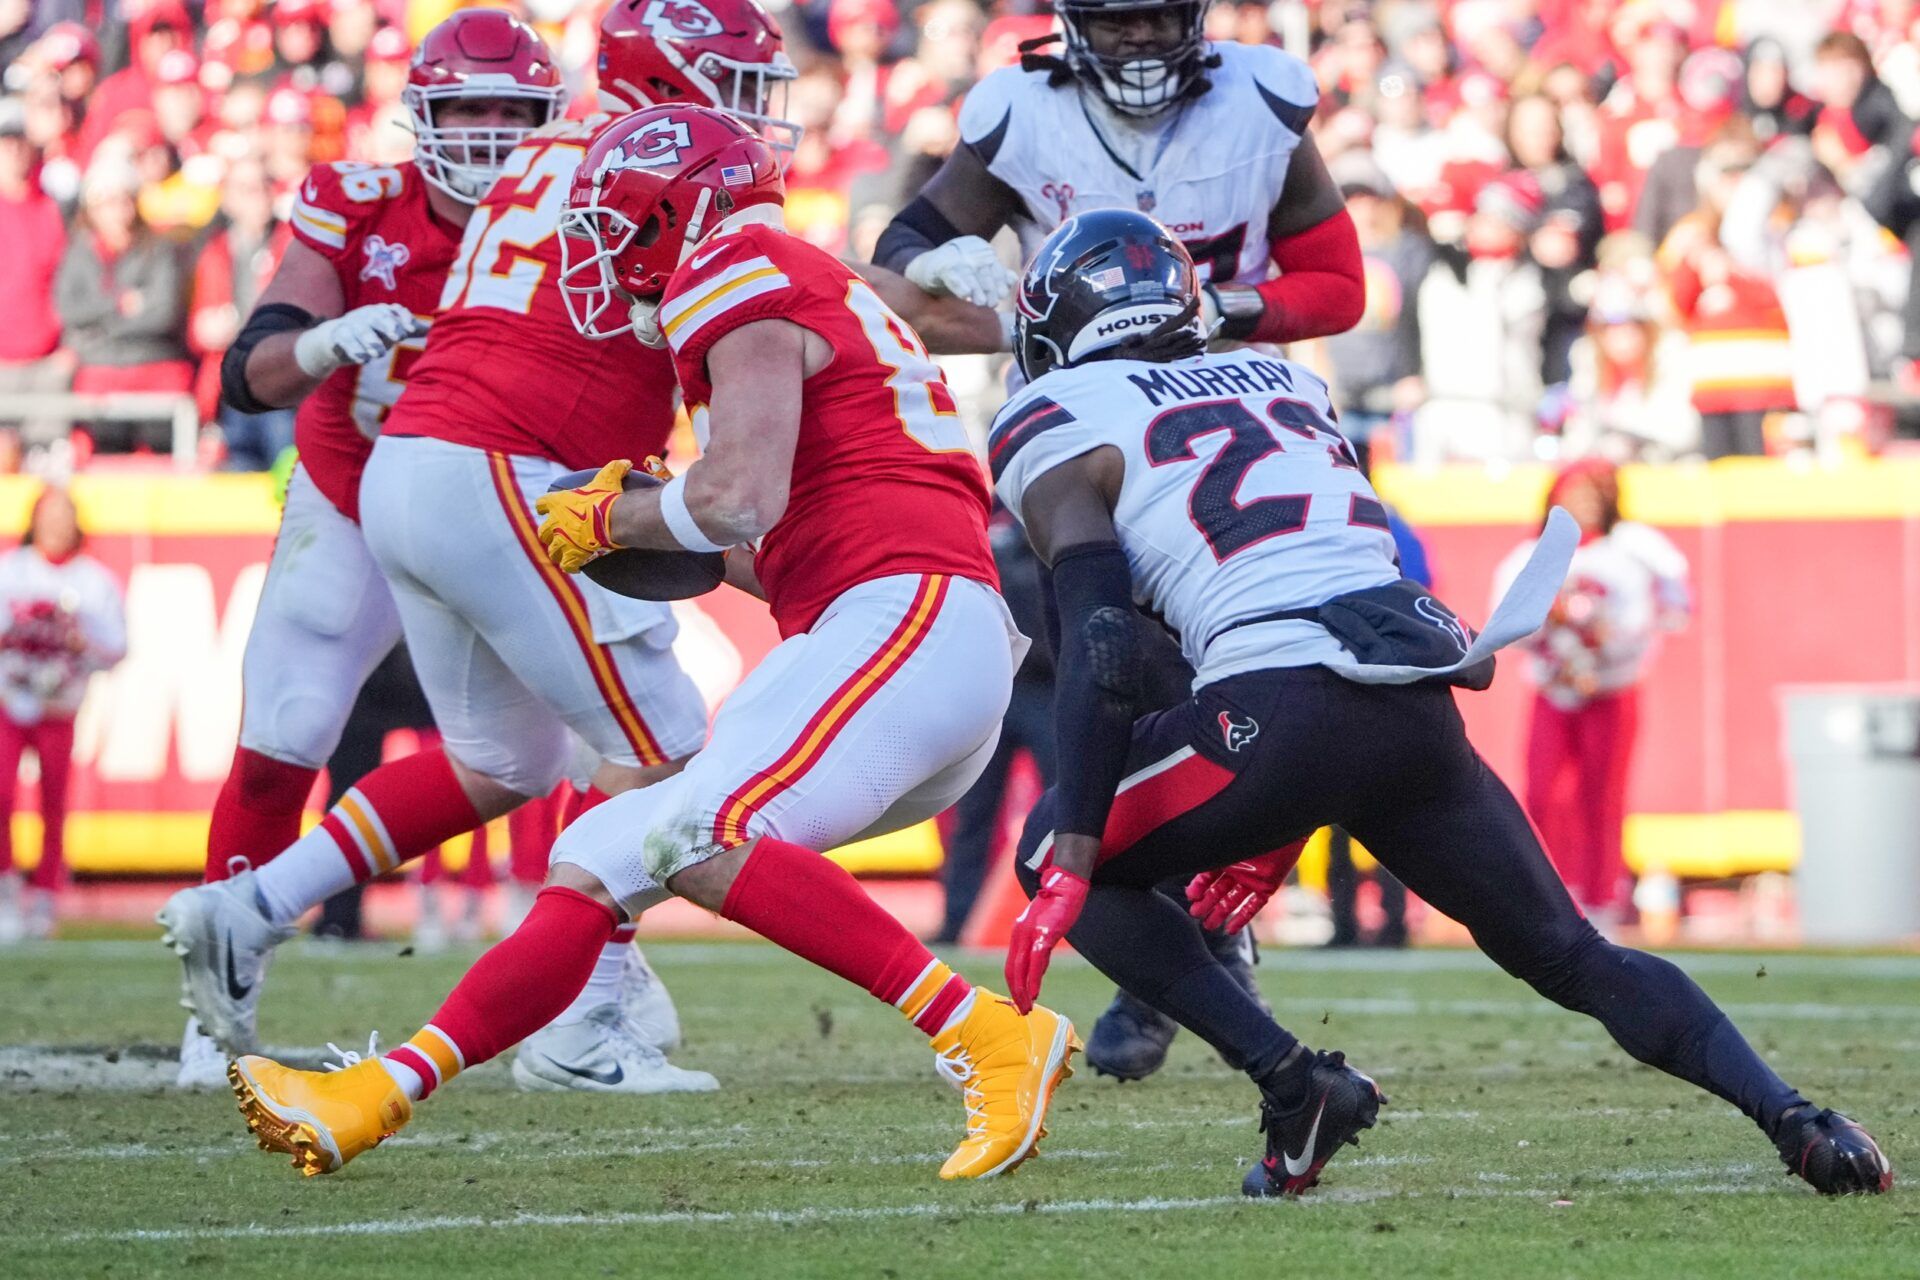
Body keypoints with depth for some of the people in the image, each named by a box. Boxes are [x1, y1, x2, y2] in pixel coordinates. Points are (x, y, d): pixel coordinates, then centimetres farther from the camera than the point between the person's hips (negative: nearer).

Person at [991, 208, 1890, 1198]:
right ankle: (1795, 1121, 0)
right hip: (1419, 707, 6)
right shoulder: (1278, 384, 31)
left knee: (1053, 858, 16)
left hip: (1286, 709, -6)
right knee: (1573, 958, 19)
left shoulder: (1060, 431, 10)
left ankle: (1291, 1082, 2)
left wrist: (1071, 858, -8)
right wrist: (1274, 832, 33)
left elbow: (1099, 651, -4)